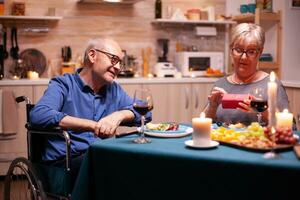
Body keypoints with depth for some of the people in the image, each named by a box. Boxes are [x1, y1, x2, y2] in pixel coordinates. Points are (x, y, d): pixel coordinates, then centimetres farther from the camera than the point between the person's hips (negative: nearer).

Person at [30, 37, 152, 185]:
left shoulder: (114, 90, 21)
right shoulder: (63, 85, 1)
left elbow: (145, 113, 17)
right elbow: (38, 115, -18)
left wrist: (119, 115, -6)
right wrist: (92, 125, -23)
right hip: (65, 161, -6)